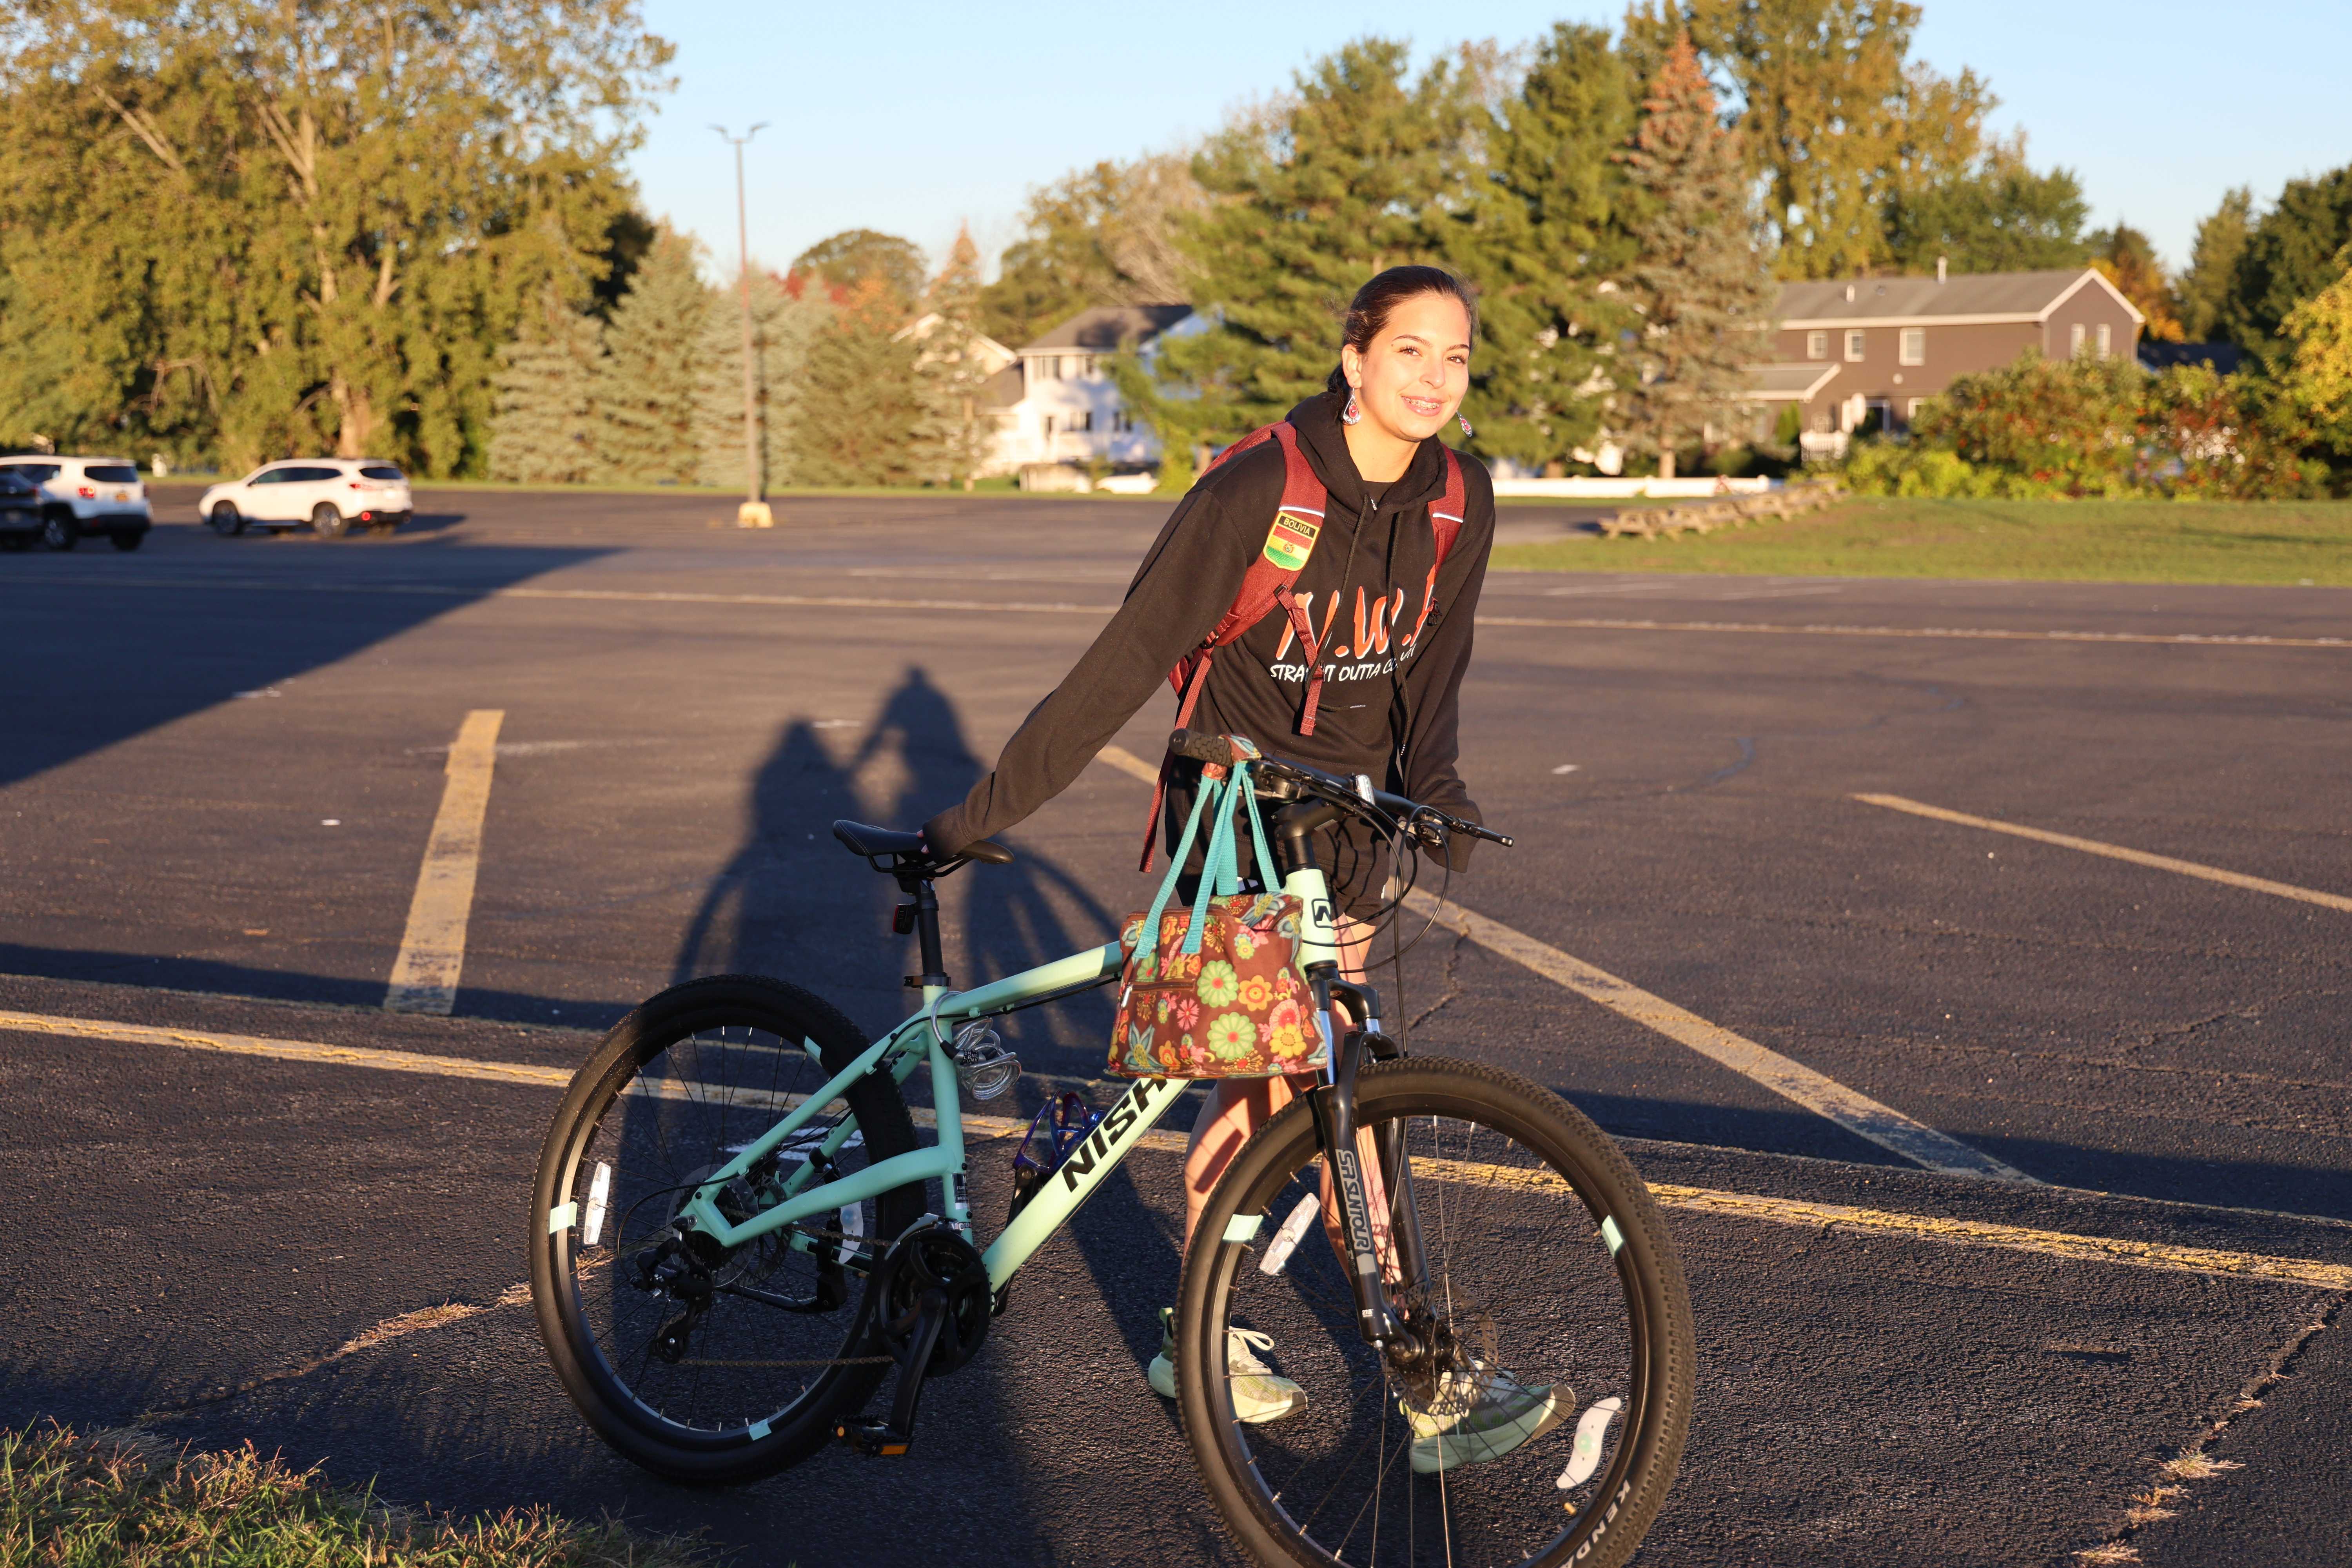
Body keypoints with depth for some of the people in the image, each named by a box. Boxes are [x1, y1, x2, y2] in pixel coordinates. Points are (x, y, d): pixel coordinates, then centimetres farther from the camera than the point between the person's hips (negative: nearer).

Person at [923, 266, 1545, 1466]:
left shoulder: (1458, 504, -3)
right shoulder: (1255, 491, -21)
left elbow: (1429, 671, 8)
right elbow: (1126, 660, -19)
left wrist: (1434, 792, -10)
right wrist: (988, 811, -18)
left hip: (1346, 827, 6)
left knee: (1267, 1077, 12)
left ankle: (1196, 1332, 29)